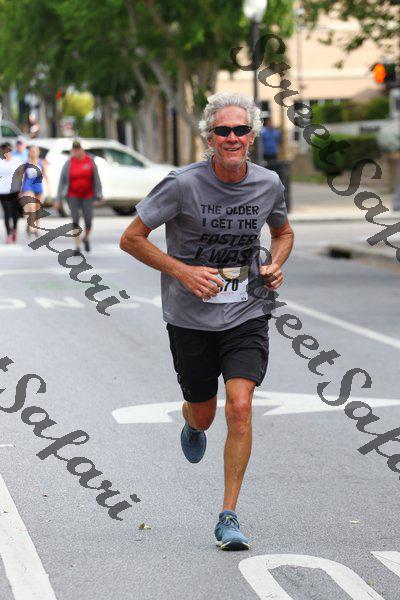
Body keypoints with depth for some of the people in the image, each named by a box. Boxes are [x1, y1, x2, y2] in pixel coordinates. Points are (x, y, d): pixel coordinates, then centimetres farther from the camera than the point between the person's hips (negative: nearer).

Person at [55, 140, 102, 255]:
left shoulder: (90, 161, -4)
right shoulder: (69, 163, -6)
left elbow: (96, 179, 0)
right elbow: (62, 181, -3)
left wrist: (98, 195, -3)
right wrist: (58, 200, -5)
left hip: (87, 196, 1)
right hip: (73, 196, -1)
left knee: (88, 221, -3)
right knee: (75, 221, -9)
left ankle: (86, 238, 29)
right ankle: (77, 247, -2)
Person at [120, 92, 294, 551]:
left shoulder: (268, 185, -3)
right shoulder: (183, 184, -15)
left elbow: (283, 232, 19)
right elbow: (131, 239, -8)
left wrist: (275, 266, -3)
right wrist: (184, 272, -17)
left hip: (246, 315, 1)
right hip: (191, 318, -1)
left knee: (239, 407, -15)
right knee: (203, 414, 12)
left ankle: (228, 517, -5)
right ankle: (191, 427, 53)